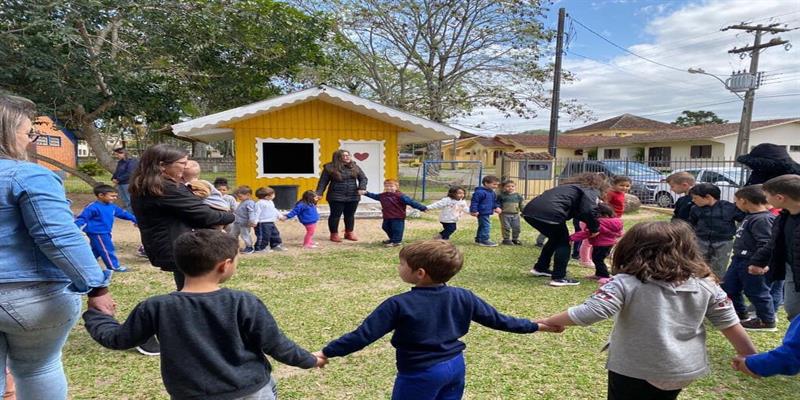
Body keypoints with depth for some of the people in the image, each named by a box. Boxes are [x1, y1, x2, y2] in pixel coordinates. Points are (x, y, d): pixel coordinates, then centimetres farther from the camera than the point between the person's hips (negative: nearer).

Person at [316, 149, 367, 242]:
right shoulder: (330, 168, -5)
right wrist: (319, 193, -10)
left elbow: (363, 178, 8)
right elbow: (323, 182, -2)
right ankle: (334, 234, 15)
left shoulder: (355, 167, 6)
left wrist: (362, 188, -9)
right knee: (335, 215, 3)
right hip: (336, 197, -3)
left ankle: (349, 233, 25)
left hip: (353, 197, 4)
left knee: (350, 215, 11)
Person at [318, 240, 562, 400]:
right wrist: (535, 326, 18)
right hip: (455, 366, 6)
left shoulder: (399, 305, -20)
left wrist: (327, 353, -9)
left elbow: (363, 335, -18)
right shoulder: (463, 297, -4)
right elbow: (496, 319, 4)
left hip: (419, 375, -6)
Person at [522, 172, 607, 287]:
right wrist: (594, 229, 6)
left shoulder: (573, 185, 35)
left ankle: (540, 268, 37)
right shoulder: (591, 190, 10)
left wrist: (589, 225, 30)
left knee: (555, 239, 28)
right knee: (563, 242, 12)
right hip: (549, 213, -8)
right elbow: (589, 211, -8)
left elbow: (574, 209, 38)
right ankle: (559, 278, 7)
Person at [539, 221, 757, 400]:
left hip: (634, 371, -4)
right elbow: (729, 324, 2)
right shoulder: (706, 285, -3)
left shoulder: (626, 283, -19)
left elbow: (590, 312, -26)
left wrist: (551, 321, -13)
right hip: (684, 371, 5)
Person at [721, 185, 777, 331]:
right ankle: (740, 314, 33)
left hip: (752, 263, -10)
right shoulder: (752, 217, 9)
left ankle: (767, 321, 20)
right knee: (728, 287, 17)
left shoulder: (762, 219, -22)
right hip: (739, 259, 10)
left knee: (756, 292, 4)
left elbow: (765, 245, -27)